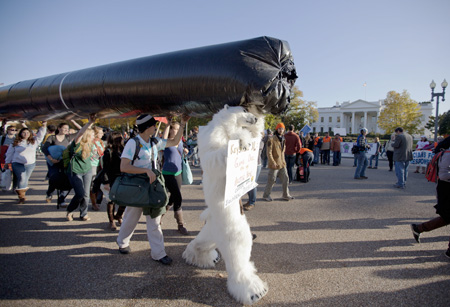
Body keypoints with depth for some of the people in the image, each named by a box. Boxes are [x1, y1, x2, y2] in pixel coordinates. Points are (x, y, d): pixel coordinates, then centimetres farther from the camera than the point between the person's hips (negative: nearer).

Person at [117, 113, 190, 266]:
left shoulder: (154, 142, 3)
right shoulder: (133, 143, -17)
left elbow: (174, 142, 12)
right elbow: (123, 167, -24)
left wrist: (182, 124, 3)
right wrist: (146, 170, -30)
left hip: (151, 184, 5)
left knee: (154, 218, 5)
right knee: (131, 217, 14)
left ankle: (158, 253, 12)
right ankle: (123, 242, 43)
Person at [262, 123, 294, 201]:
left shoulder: (283, 140, 13)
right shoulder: (271, 140, -12)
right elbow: (269, 152, -16)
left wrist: (283, 161, 17)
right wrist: (273, 162, -22)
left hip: (282, 164, 7)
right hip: (274, 165, -7)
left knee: (285, 179, 8)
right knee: (271, 180, 2)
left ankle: (286, 195, 21)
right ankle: (266, 195, 19)